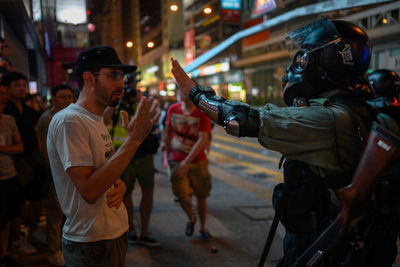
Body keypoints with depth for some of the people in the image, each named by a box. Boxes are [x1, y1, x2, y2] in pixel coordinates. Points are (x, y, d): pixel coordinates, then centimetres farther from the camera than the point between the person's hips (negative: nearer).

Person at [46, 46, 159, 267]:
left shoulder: (97, 120, 10)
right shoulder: (69, 120, -19)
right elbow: (89, 191, -27)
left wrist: (119, 185, -4)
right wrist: (133, 139, -26)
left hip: (116, 232, 9)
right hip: (91, 244, -9)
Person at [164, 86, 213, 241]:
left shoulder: (202, 113, -11)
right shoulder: (173, 109, -1)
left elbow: (202, 140, -19)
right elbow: (168, 132, 11)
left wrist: (187, 162, -25)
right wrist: (168, 155, 7)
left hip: (198, 161, -1)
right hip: (177, 161, 1)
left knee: (201, 196, 7)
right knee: (183, 197, -8)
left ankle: (203, 227, 28)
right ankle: (191, 219, 24)